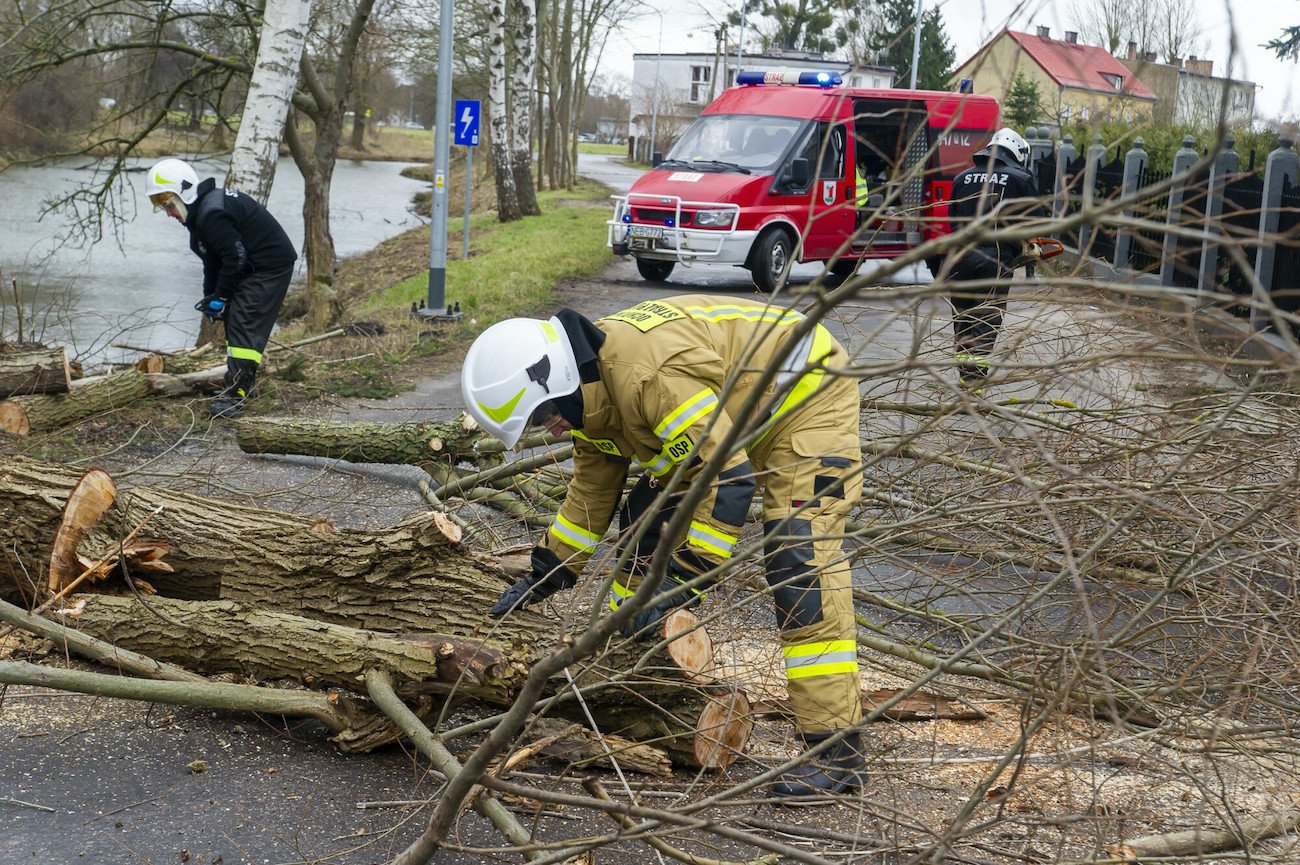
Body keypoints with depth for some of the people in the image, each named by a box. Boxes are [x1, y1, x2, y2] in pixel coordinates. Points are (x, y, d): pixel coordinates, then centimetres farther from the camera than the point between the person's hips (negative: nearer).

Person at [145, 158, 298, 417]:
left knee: (244, 324, -15)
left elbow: (235, 257, -24)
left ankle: (235, 395, -16)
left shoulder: (212, 215, -23)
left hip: (270, 266, -11)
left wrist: (220, 295, -14)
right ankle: (242, 384, 25)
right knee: (233, 320, 17)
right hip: (254, 267, 11)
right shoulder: (201, 212, 12)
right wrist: (210, 295, 11)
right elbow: (213, 261, 18)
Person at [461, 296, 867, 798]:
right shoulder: (590, 387, -3)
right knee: (648, 515, 7)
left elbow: (729, 481, -36)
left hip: (808, 398, -10)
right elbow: (591, 490, 12)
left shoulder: (651, 375, -35)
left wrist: (684, 581, -34)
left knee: (801, 561, -20)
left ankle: (837, 753, -20)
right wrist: (545, 576, 13)